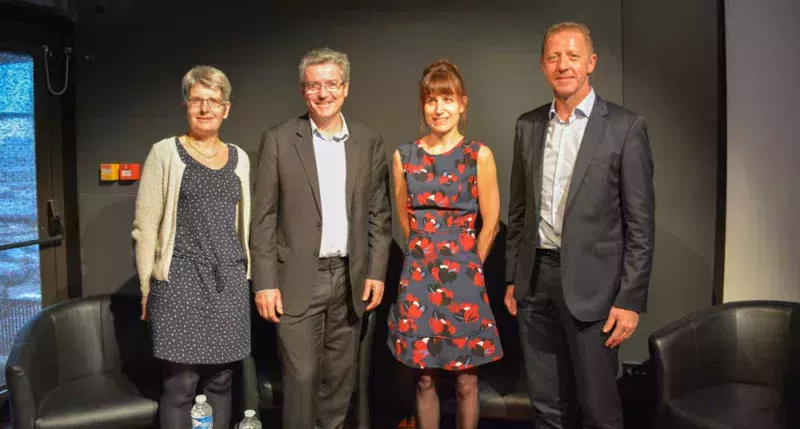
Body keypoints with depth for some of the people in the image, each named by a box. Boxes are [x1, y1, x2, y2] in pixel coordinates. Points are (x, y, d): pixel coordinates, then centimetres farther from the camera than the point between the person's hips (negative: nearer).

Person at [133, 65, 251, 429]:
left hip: (230, 281, 4)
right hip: (181, 280, -4)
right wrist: (147, 288, -5)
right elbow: (145, 226, -3)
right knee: (180, 385, -3)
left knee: (220, 381, 10)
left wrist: (245, 275, 13)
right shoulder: (165, 153, -1)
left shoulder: (239, 158, 11)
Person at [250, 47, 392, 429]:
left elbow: (379, 214, 7)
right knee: (301, 375, 1)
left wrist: (376, 272, 1)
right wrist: (265, 283, -8)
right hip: (298, 279, -3)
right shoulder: (279, 140, -3)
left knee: (340, 375, 13)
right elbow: (263, 217, -4)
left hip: (351, 279, 3)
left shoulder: (369, 142, 5)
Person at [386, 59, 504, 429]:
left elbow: (490, 224, 1)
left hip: (463, 278, -2)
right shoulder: (404, 156, 3)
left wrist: (466, 266, 7)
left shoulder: (479, 155, -4)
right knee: (425, 381, 10)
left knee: (466, 383, 7)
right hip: (418, 277, 2)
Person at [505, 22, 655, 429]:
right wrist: (512, 277, 12)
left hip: (590, 284, -4)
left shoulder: (626, 127, -6)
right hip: (535, 279, 4)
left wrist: (631, 299, -11)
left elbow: (640, 222, -7)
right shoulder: (528, 125, 8)